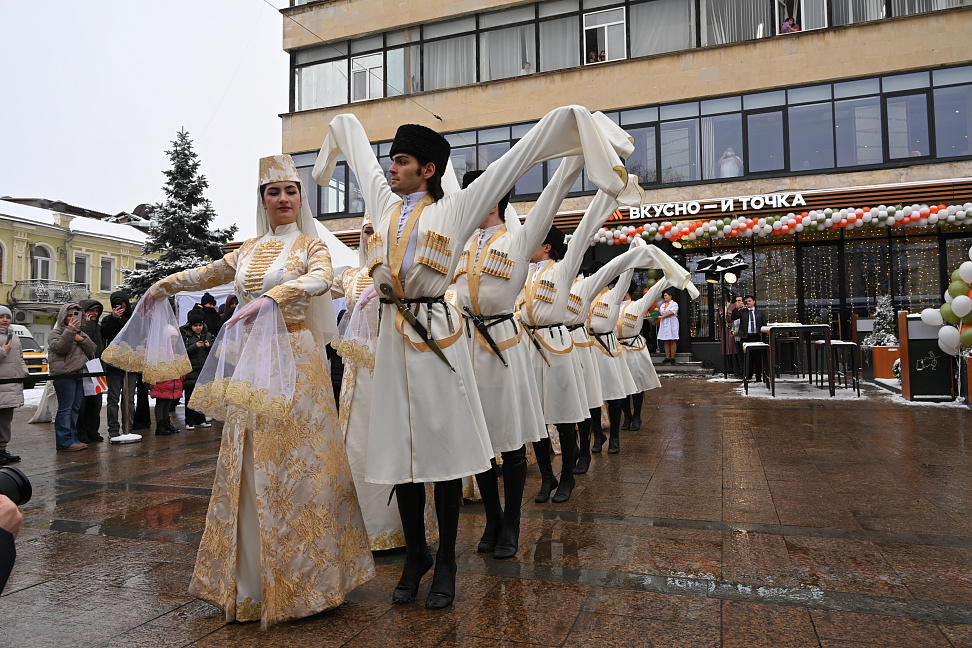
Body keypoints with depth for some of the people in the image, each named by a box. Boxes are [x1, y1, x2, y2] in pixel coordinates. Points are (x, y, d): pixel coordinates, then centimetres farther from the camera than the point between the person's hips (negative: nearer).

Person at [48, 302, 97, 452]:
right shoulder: (56, 333, 2)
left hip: (79, 374, 7)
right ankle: (64, 442, -7)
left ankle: (73, 438, 17)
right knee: (65, 408, -9)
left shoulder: (81, 333, 21)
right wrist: (69, 332, -23)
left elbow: (92, 350, 11)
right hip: (63, 375, -7)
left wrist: (81, 340, -4)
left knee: (75, 408, 11)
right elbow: (60, 348, -16)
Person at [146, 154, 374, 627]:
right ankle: (250, 577, 20)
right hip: (250, 362, 5)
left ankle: (297, 579, 9)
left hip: (294, 358, -5)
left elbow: (323, 279, -21)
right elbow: (209, 274, 31)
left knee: (291, 460, -4)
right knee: (247, 464, 7)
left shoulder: (310, 245, 1)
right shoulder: (249, 249, 15)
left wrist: (271, 297, -34)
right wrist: (164, 286, 39)